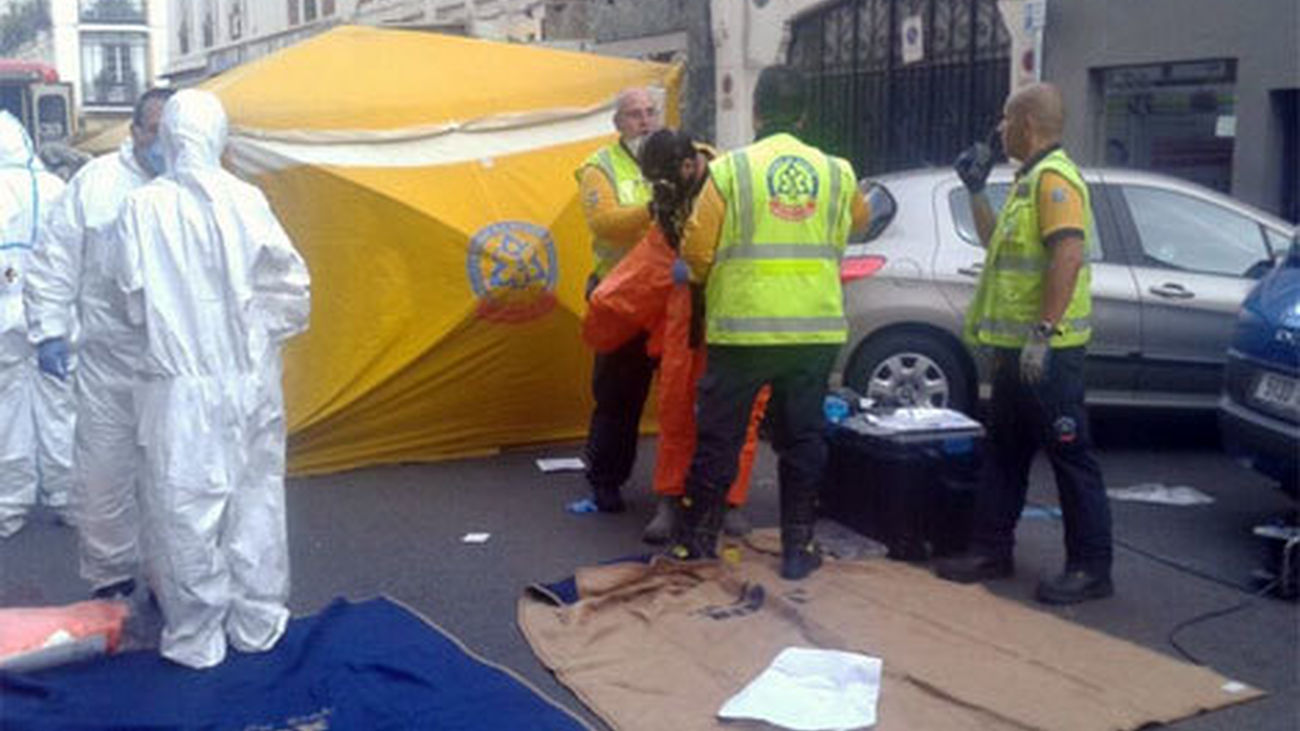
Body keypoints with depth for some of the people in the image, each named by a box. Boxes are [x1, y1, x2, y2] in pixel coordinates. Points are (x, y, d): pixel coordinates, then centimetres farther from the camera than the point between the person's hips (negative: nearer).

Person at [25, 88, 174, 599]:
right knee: (105, 471, 4)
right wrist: (50, 330, -4)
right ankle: (110, 578, 22)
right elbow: (56, 263, 1)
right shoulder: (95, 181, -1)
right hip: (108, 360, -1)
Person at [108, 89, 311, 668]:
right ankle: (257, 626, 25)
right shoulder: (246, 201, -8)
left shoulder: (142, 207, -8)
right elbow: (290, 286, -4)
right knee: (255, 501, 14)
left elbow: (133, 300, 1)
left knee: (183, 511, 8)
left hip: (177, 386, -1)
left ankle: (195, 638, 17)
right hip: (248, 382, 1)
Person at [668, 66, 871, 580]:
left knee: (719, 437, 8)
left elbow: (696, 252, -5)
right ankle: (798, 547, 17)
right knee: (802, 438, 12)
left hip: (742, 328, -2)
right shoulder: (836, 172, 4)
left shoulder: (730, 170, -7)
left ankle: (697, 539, 17)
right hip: (817, 330, 3)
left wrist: (705, 283, 15)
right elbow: (860, 219, 25)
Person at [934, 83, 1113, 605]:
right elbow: (997, 242, 30)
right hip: (1017, 348, 10)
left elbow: (1069, 255, -25)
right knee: (1006, 454, 15)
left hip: (1046, 351, -10)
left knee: (1070, 457, -2)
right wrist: (976, 190, 24)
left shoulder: (1054, 178, -14)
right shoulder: (1029, 181, 18)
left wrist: (1043, 332, -29)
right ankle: (991, 551, 25)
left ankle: (1090, 569, 5)